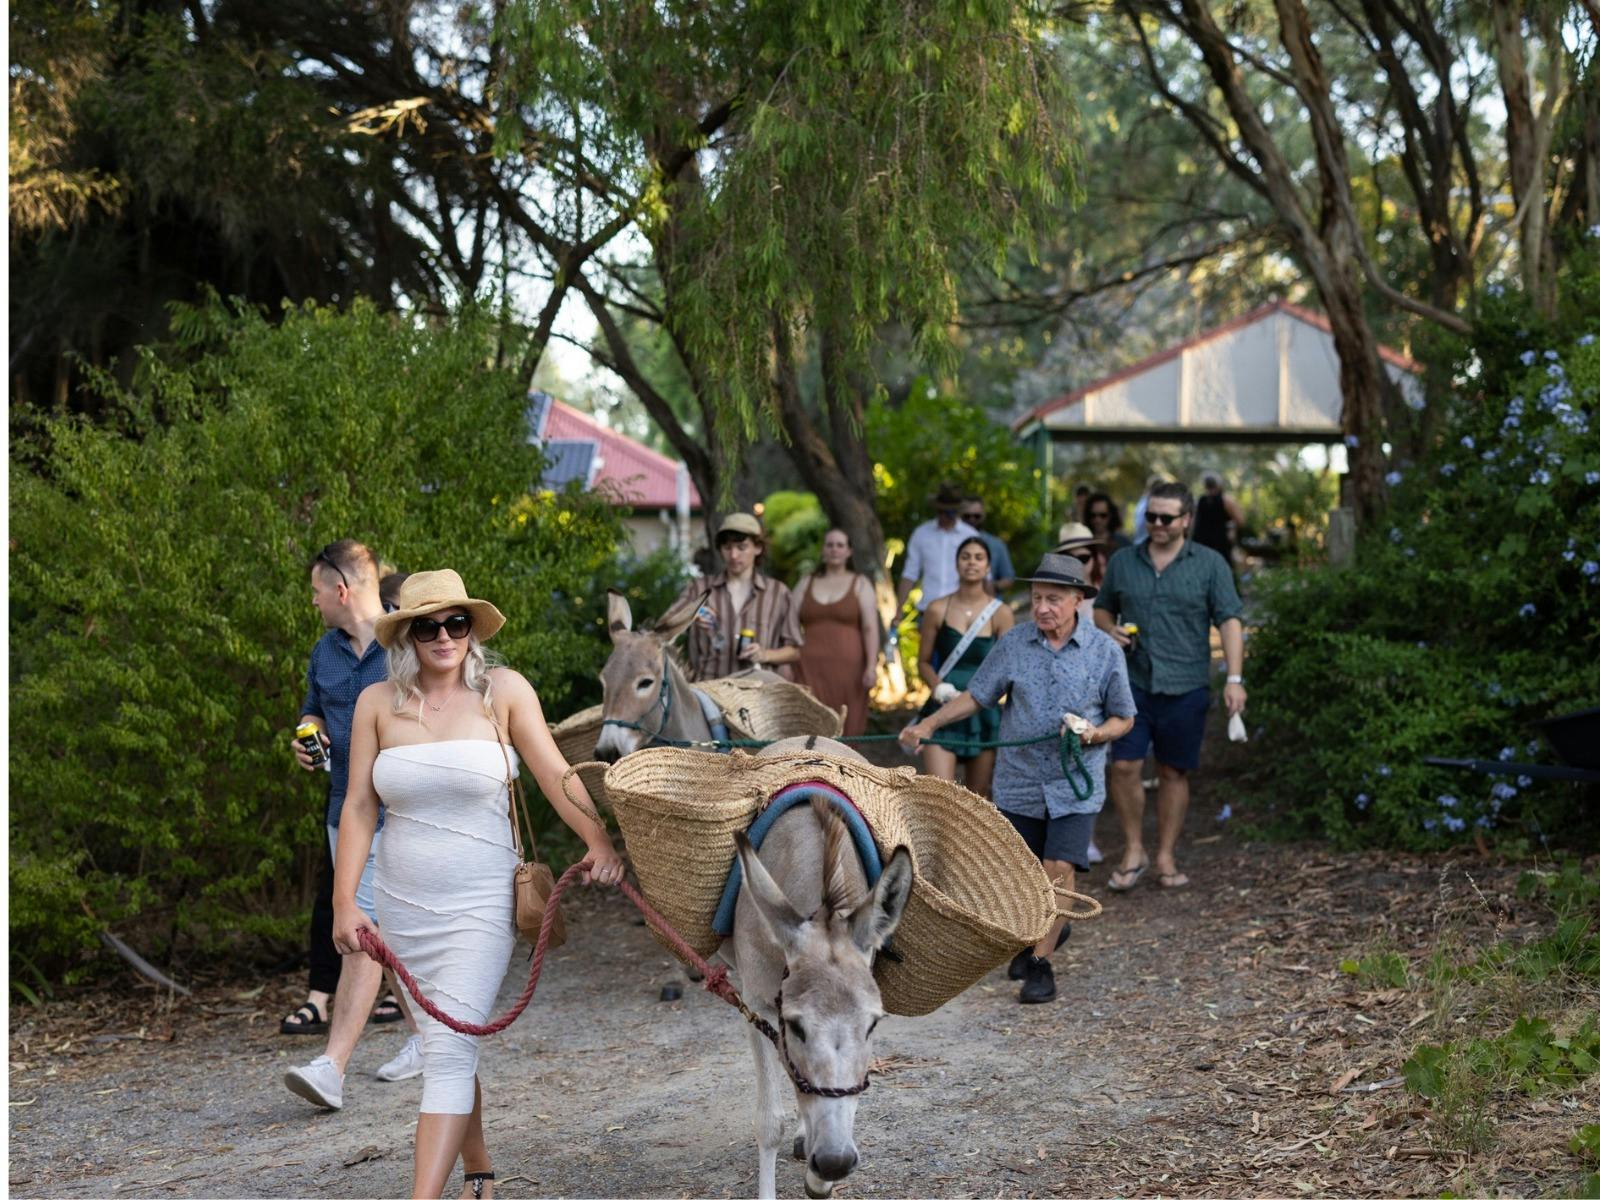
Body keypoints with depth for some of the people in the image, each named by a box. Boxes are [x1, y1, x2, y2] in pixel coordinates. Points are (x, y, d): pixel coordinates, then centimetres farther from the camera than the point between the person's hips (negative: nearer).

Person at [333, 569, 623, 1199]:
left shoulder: (504, 691, -5)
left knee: (449, 1050, -13)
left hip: (481, 906, -3)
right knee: (447, 1045, 15)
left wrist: (599, 841, -22)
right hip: (403, 909, 4)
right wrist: (345, 902, -5)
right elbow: (359, 806, 1)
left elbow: (555, 774, -8)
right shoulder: (378, 703, 2)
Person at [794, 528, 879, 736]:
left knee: (847, 729, -1)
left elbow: (870, 628, 0)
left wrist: (871, 666, -11)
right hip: (810, 668, 1)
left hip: (848, 666, -1)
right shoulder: (806, 584, 16)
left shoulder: (859, 584, 9)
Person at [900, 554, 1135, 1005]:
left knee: (1059, 869, -14)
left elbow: (1123, 717, 5)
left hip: (1074, 786, -2)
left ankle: (1041, 961, 1)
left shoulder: (1104, 651, -4)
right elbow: (974, 696, 4)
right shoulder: (1014, 643, -2)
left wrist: (1094, 733, -16)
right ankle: (1042, 930, 41)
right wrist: (928, 724, -9)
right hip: (1018, 783, 2)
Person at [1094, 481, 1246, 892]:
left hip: (1185, 688, -1)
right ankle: (1134, 850, 11)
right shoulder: (1122, 562, 8)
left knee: (1173, 772, 6)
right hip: (1132, 683, 1)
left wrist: (1234, 678, -13)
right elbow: (1103, 608, 21)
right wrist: (1110, 631, -3)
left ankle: (1166, 857, 16)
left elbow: (1230, 621, -4)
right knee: (1123, 765, -6)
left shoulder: (1210, 565, 1)